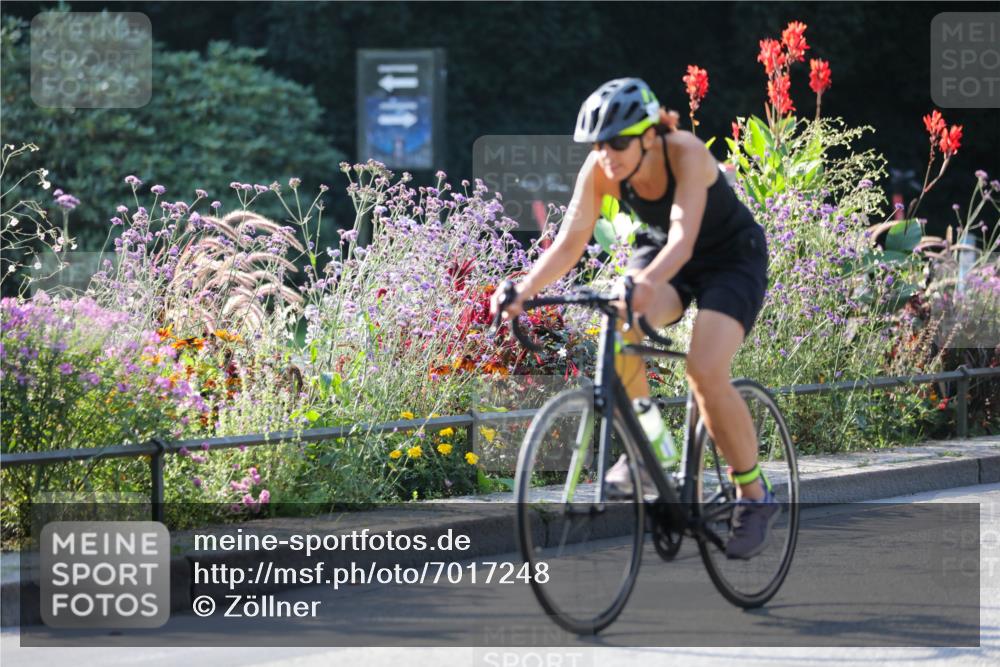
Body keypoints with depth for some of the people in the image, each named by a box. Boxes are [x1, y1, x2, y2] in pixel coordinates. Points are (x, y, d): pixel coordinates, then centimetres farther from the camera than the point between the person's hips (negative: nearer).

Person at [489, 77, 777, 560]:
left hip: (731, 258, -4)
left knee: (706, 371, -25)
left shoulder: (686, 154, -32)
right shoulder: (600, 170, -19)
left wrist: (645, 282, -64)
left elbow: (684, 237, -45)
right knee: (619, 330, -28)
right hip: (657, 253, 4)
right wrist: (523, 290, -39)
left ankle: (754, 495, -8)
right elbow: (569, 243, -22)